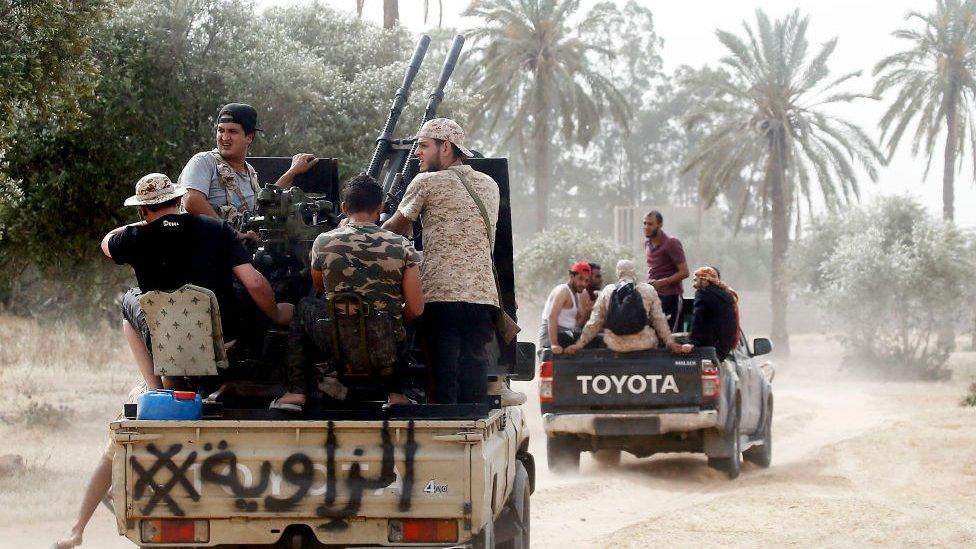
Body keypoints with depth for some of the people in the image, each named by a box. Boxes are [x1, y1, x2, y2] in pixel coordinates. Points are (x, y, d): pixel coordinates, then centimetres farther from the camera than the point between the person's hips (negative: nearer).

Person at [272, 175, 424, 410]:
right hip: (386, 353, 1)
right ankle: (395, 393, 22)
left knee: (304, 307, 29)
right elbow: (415, 310, -6)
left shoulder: (323, 242, -5)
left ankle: (296, 392, 20)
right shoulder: (402, 246, -6)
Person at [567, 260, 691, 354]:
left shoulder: (607, 291, 5)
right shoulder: (648, 290, 3)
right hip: (644, 345, -2)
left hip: (615, 345, 2)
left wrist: (579, 344, 14)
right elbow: (659, 320, 5)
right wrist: (670, 343, 12)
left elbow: (594, 322, 7)